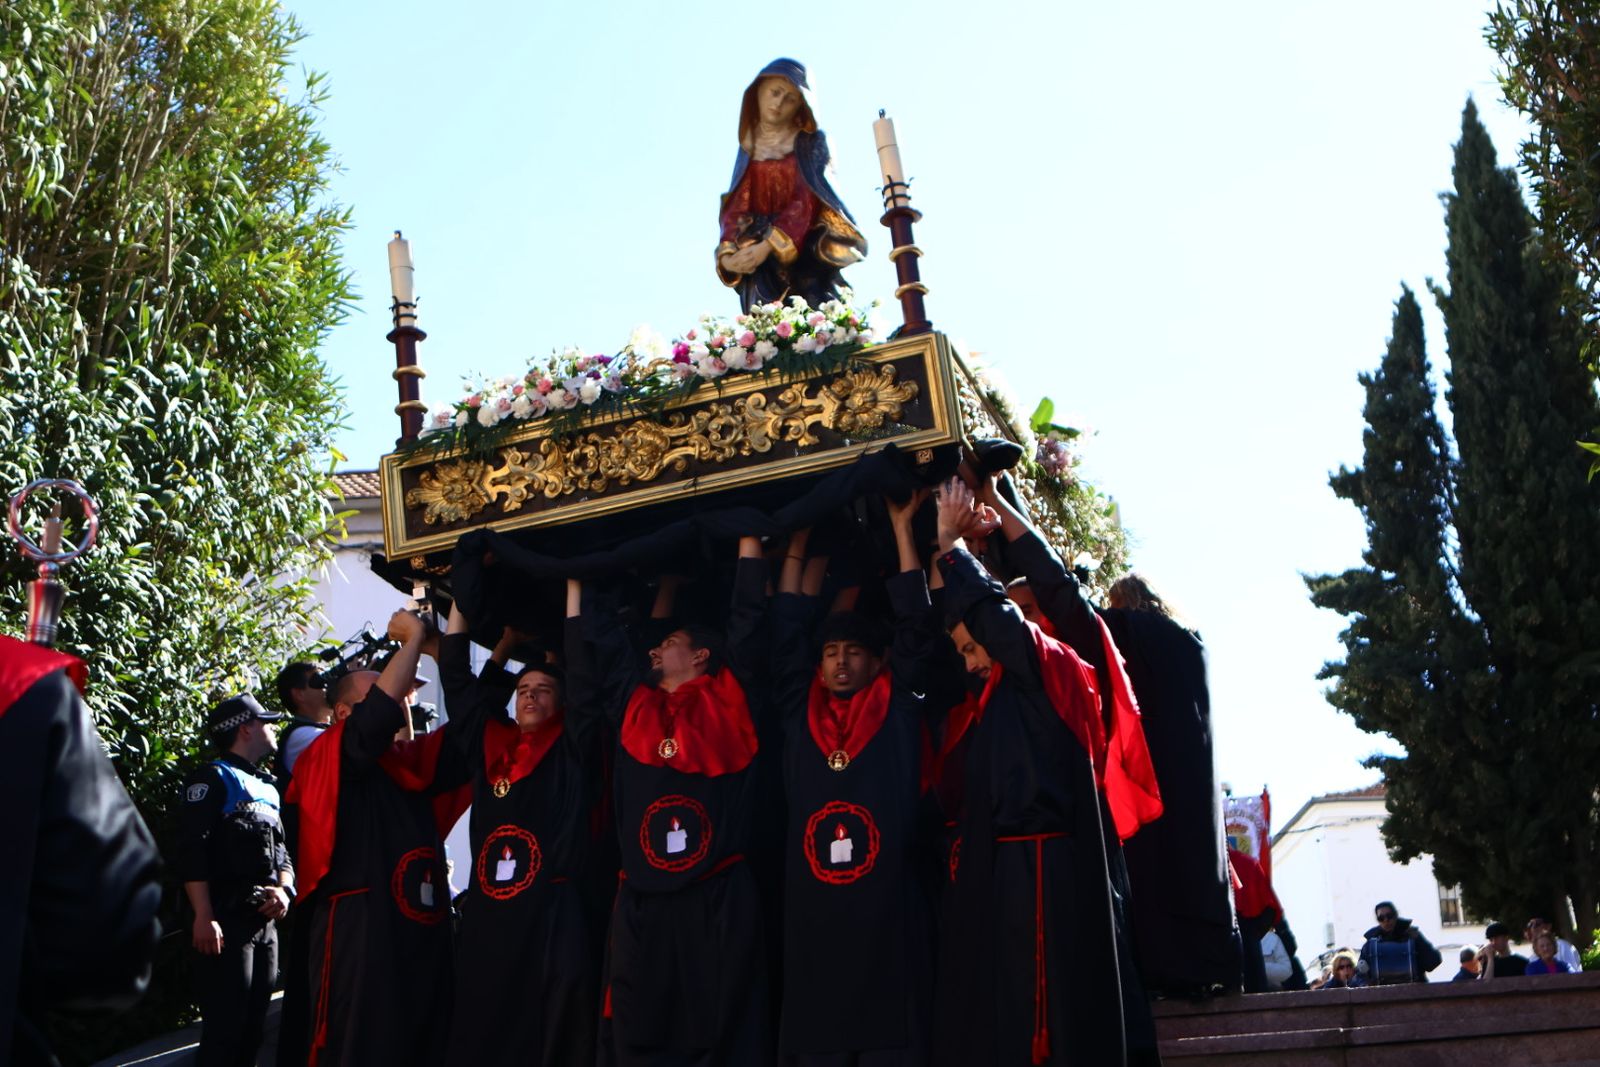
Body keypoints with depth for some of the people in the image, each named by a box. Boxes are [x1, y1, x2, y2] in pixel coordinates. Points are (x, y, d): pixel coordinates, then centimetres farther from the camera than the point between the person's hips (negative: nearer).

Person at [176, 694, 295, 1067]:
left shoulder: (267, 788, 23)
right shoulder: (213, 779, -3)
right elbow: (192, 853, -13)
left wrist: (283, 888, 0)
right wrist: (204, 917, -21)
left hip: (266, 922, 8)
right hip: (227, 922, -8)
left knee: (253, 1027, 12)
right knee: (224, 1029, -10)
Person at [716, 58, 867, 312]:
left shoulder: (810, 142, 6)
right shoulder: (749, 148, 16)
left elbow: (806, 202, -7)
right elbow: (736, 207, 8)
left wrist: (769, 246, -20)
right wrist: (727, 254, -12)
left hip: (806, 252, -2)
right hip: (764, 267, 2)